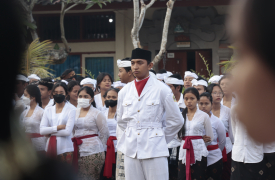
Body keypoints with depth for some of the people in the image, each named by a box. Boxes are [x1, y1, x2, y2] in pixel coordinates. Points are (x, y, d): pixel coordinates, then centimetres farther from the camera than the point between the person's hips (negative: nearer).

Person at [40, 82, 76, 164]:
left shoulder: (71, 109, -2)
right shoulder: (48, 110, 12)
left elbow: (67, 131, -10)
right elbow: (42, 131, 1)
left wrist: (50, 132, -3)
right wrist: (58, 127, -9)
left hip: (65, 148, -4)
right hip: (50, 148, 4)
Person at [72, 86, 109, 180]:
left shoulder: (97, 114, -1)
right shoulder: (74, 112, 11)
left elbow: (104, 134, 3)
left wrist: (99, 149, 7)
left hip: (92, 152, -4)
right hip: (78, 152, 4)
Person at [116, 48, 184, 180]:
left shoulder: (162, 90, -3)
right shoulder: (124, 91, 9)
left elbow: (176, 120, 3)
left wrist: (161, 138, 8)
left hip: (154, 149, -4)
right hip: (131, 149, 4)